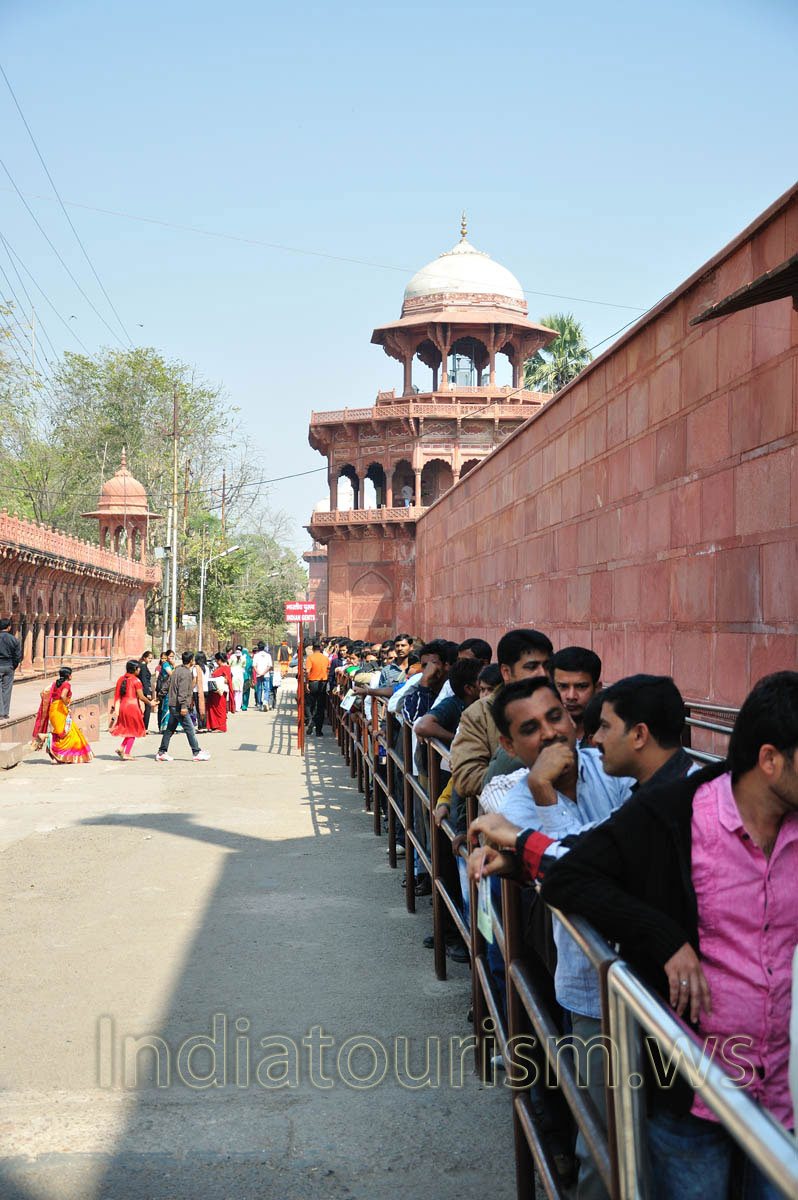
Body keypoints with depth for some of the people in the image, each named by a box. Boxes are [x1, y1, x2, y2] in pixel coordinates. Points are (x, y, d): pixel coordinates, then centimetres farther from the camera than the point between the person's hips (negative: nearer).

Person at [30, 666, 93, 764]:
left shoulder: (55, 684, 14)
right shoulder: (67, 684, -8)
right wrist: (67, 706, -13)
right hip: (61, 710, -8)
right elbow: (63, 696, -24)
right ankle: (45, 736, -17)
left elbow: (44, 692, 11)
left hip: (52, 709, 8)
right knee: (66, 731, -3)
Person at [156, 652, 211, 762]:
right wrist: (183, 706, -22)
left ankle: (161, 753, 13)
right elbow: (183, 690, -20)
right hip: (179, 706, -9)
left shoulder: (176, 670, 16)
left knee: (170, 729, 12)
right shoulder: (186, 672, -12)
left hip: (172, 705, 9)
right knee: (189, 729, -4)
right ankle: (196, 753, -1)